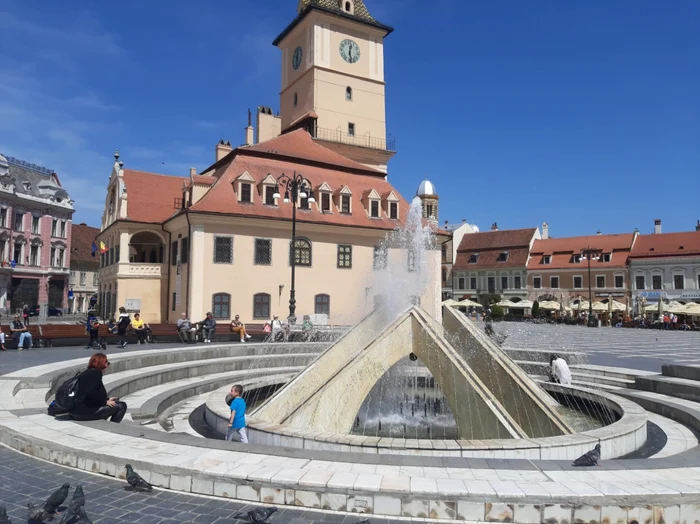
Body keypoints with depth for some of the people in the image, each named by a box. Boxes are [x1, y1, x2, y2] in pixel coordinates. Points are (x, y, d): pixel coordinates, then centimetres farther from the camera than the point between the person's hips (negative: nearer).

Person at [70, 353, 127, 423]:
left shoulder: (87, 373, 19)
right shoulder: (96, 373, -10)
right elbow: (90, 393, -25)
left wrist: (107, 399, 19)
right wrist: (105, 402, -13)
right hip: (84, 411, -10)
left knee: (116, 401, 22)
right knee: (121, 405, -9)